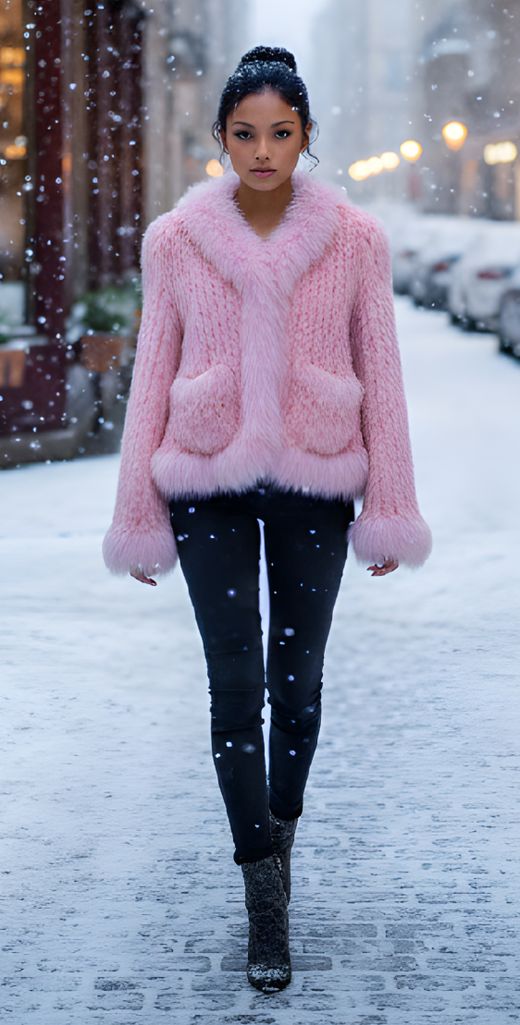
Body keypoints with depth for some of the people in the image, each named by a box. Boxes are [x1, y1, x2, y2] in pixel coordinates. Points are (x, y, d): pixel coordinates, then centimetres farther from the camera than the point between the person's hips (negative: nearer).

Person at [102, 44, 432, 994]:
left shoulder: (354, 238, -3)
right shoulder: (175, 239, -2)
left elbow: (380, 378, 1)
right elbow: (152, 379, 3)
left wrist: (390, 514, 0)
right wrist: (137, 514, 4)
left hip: (316, 482, 0)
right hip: (208, 483, 0)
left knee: (297, 680, 11)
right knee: (235, 686, -3)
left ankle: (279, 829, 36)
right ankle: (265, 891, 4)